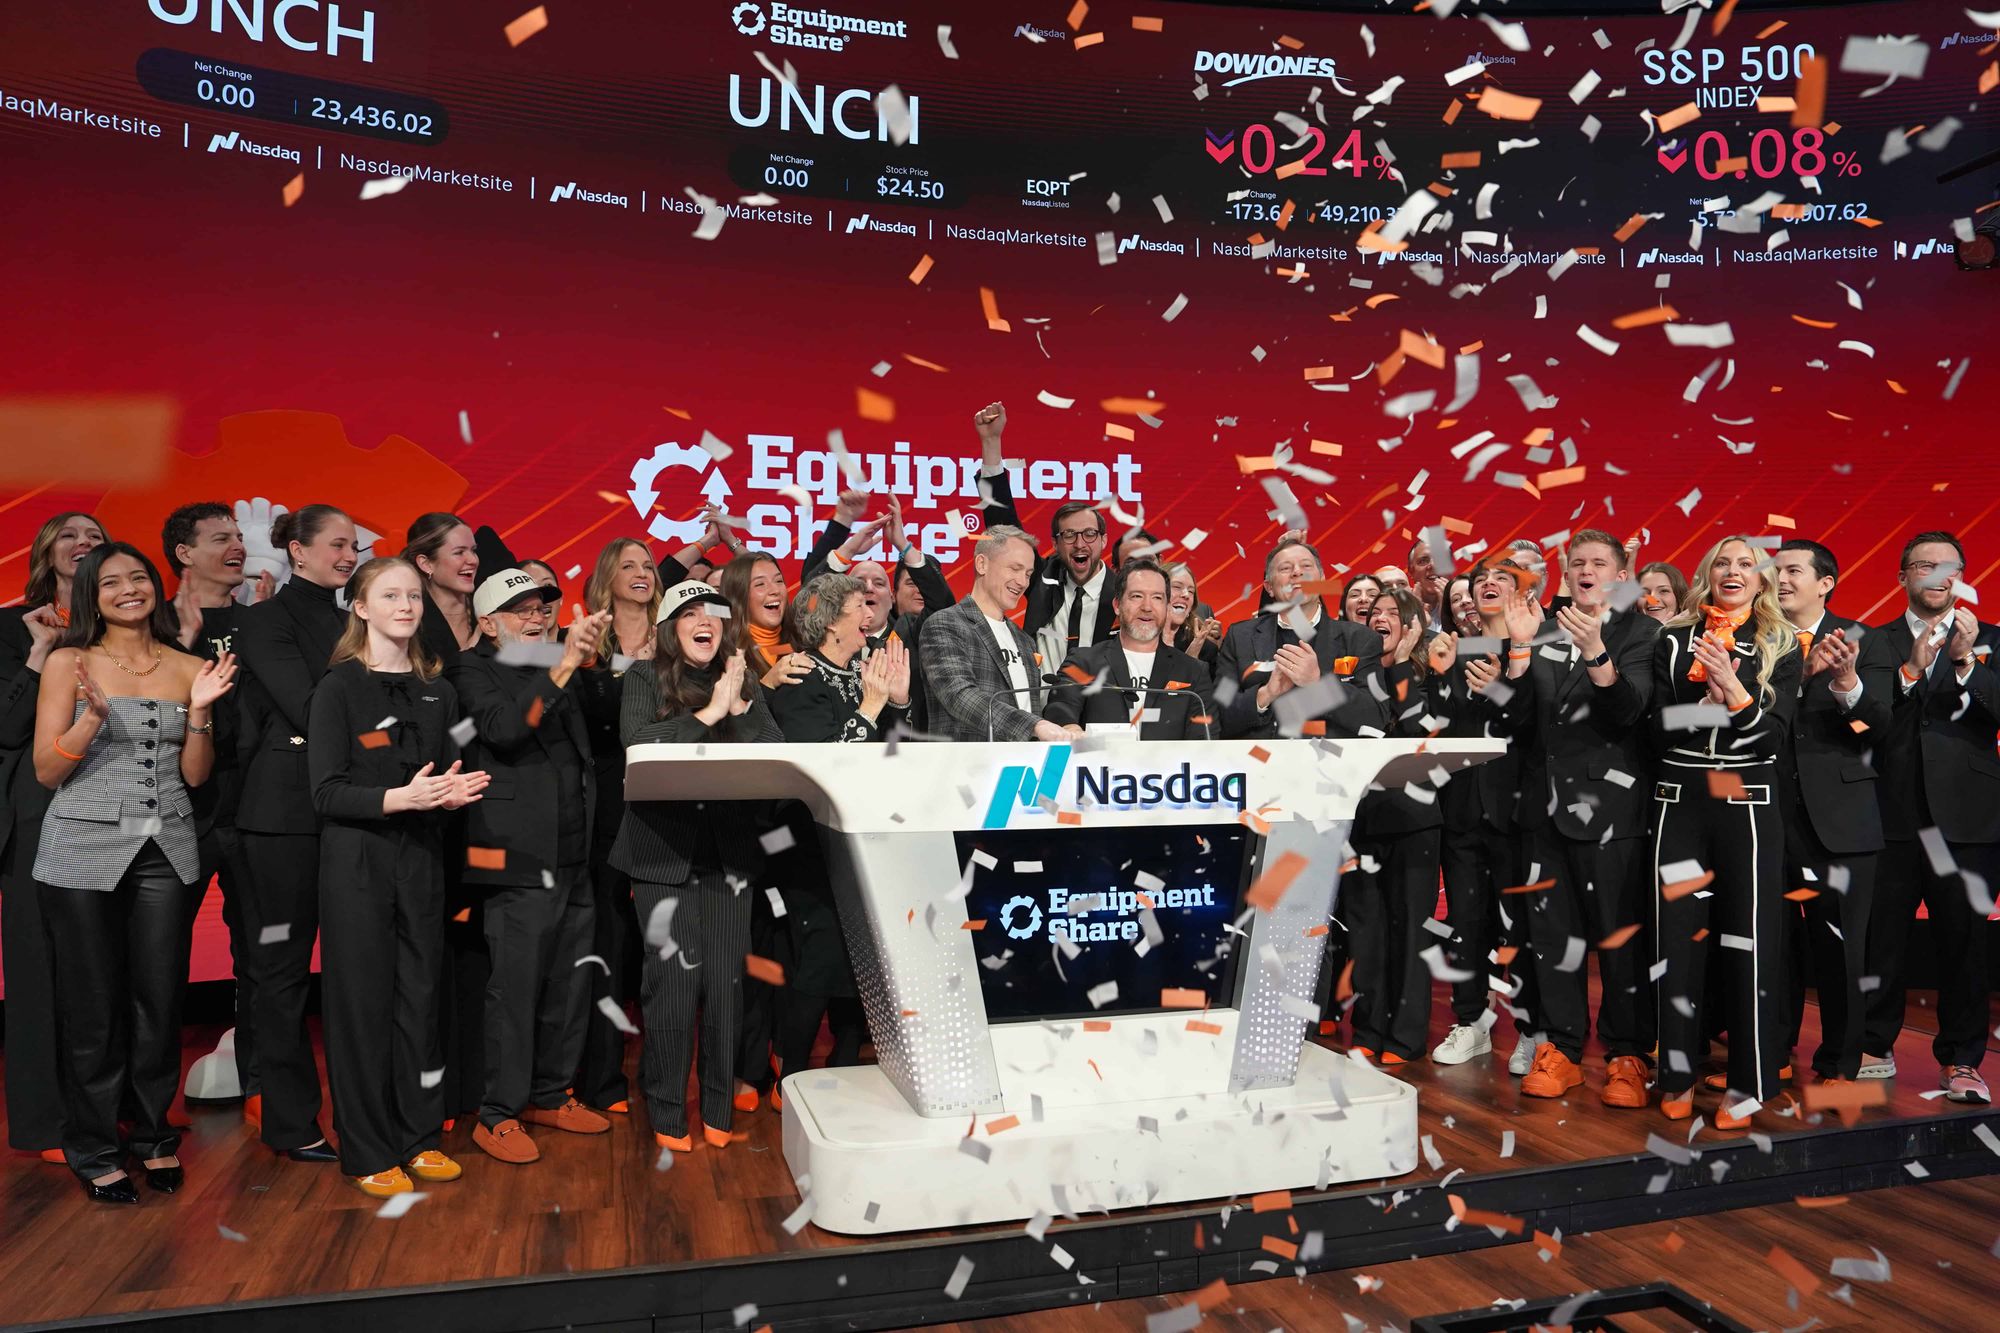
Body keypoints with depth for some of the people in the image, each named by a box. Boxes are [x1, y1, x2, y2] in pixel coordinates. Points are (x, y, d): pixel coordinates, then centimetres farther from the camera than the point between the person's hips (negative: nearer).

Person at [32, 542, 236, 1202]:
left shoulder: (189, 668, 6)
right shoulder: (68, 663, -1)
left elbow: (194, 775, 6)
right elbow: (47, 771, -4)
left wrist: (200, 709, -9)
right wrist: (94, 716, -20)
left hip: (166, 852, 2)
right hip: (86, 851, -2)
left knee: (161, 1000, 7)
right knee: (94, 1006, 5)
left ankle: (152, 1134, 25)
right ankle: (94, 1149, 22)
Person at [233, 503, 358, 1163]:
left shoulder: (349, 623, 16)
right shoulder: (268, 620, -2)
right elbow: (307, 709, -13)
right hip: (287, 811, -5)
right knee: (285, 962, 2)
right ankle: (289, 1118, 12)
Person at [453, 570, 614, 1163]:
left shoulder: (562, 673, 18)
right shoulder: (475, 670, -1)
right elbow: (503, 727, -20)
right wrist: (564, 665, -23)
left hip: (575, 854, 7)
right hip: (520, 856, -7)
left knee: (571, 984, 12)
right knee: (515, 988, -3)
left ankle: (551, 1095, 26)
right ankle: (498, 1115, 10)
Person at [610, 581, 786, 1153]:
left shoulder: (742, 681, 12)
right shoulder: (645, 677, 5)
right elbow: (637, 741, -13)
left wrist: (739, 706, -10)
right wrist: (708, 714, -12)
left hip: (729, 851, 3)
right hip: (665, 849, -2)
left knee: (726, 979, 4)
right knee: (674, 980, -4)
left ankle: (719, 1108, 18)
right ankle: (666, 1112, 13)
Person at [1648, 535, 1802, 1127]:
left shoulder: (1782, 648, 6)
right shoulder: (1674, 643, 8)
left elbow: (1772, 734, -4)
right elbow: (1659, 729, 0)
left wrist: (1732, 688, -17)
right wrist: (1706, 697, -14)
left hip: (1749, 805, -1)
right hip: (1680, 803, 1)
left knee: (1748, 939, 0)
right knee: (1677, 937, 3)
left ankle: (1748, 1081, 11)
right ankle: (1677, 1075, 14)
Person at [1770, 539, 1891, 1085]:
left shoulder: (1864, 643, 2)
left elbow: (1879, 727, -11)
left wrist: (1848, 683, -27)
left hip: (1838, 817, -2)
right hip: (1768, 812, 2)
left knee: (1839, 947, 5)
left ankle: (1839, 1065, 20)